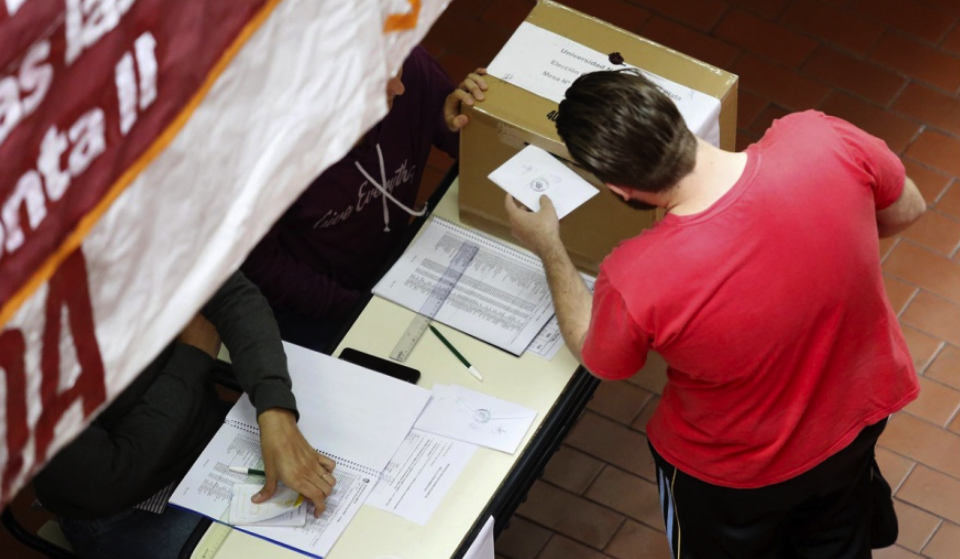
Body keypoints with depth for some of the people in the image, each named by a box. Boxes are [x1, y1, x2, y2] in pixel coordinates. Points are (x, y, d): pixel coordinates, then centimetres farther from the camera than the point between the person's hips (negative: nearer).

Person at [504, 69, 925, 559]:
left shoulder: (636, 281, -38)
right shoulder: (822, 141, -32)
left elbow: (597, 357, -12)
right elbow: (907, 209, -8)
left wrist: (548, 250, 2)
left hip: (740, 475, -3)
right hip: (861, 409, 4)